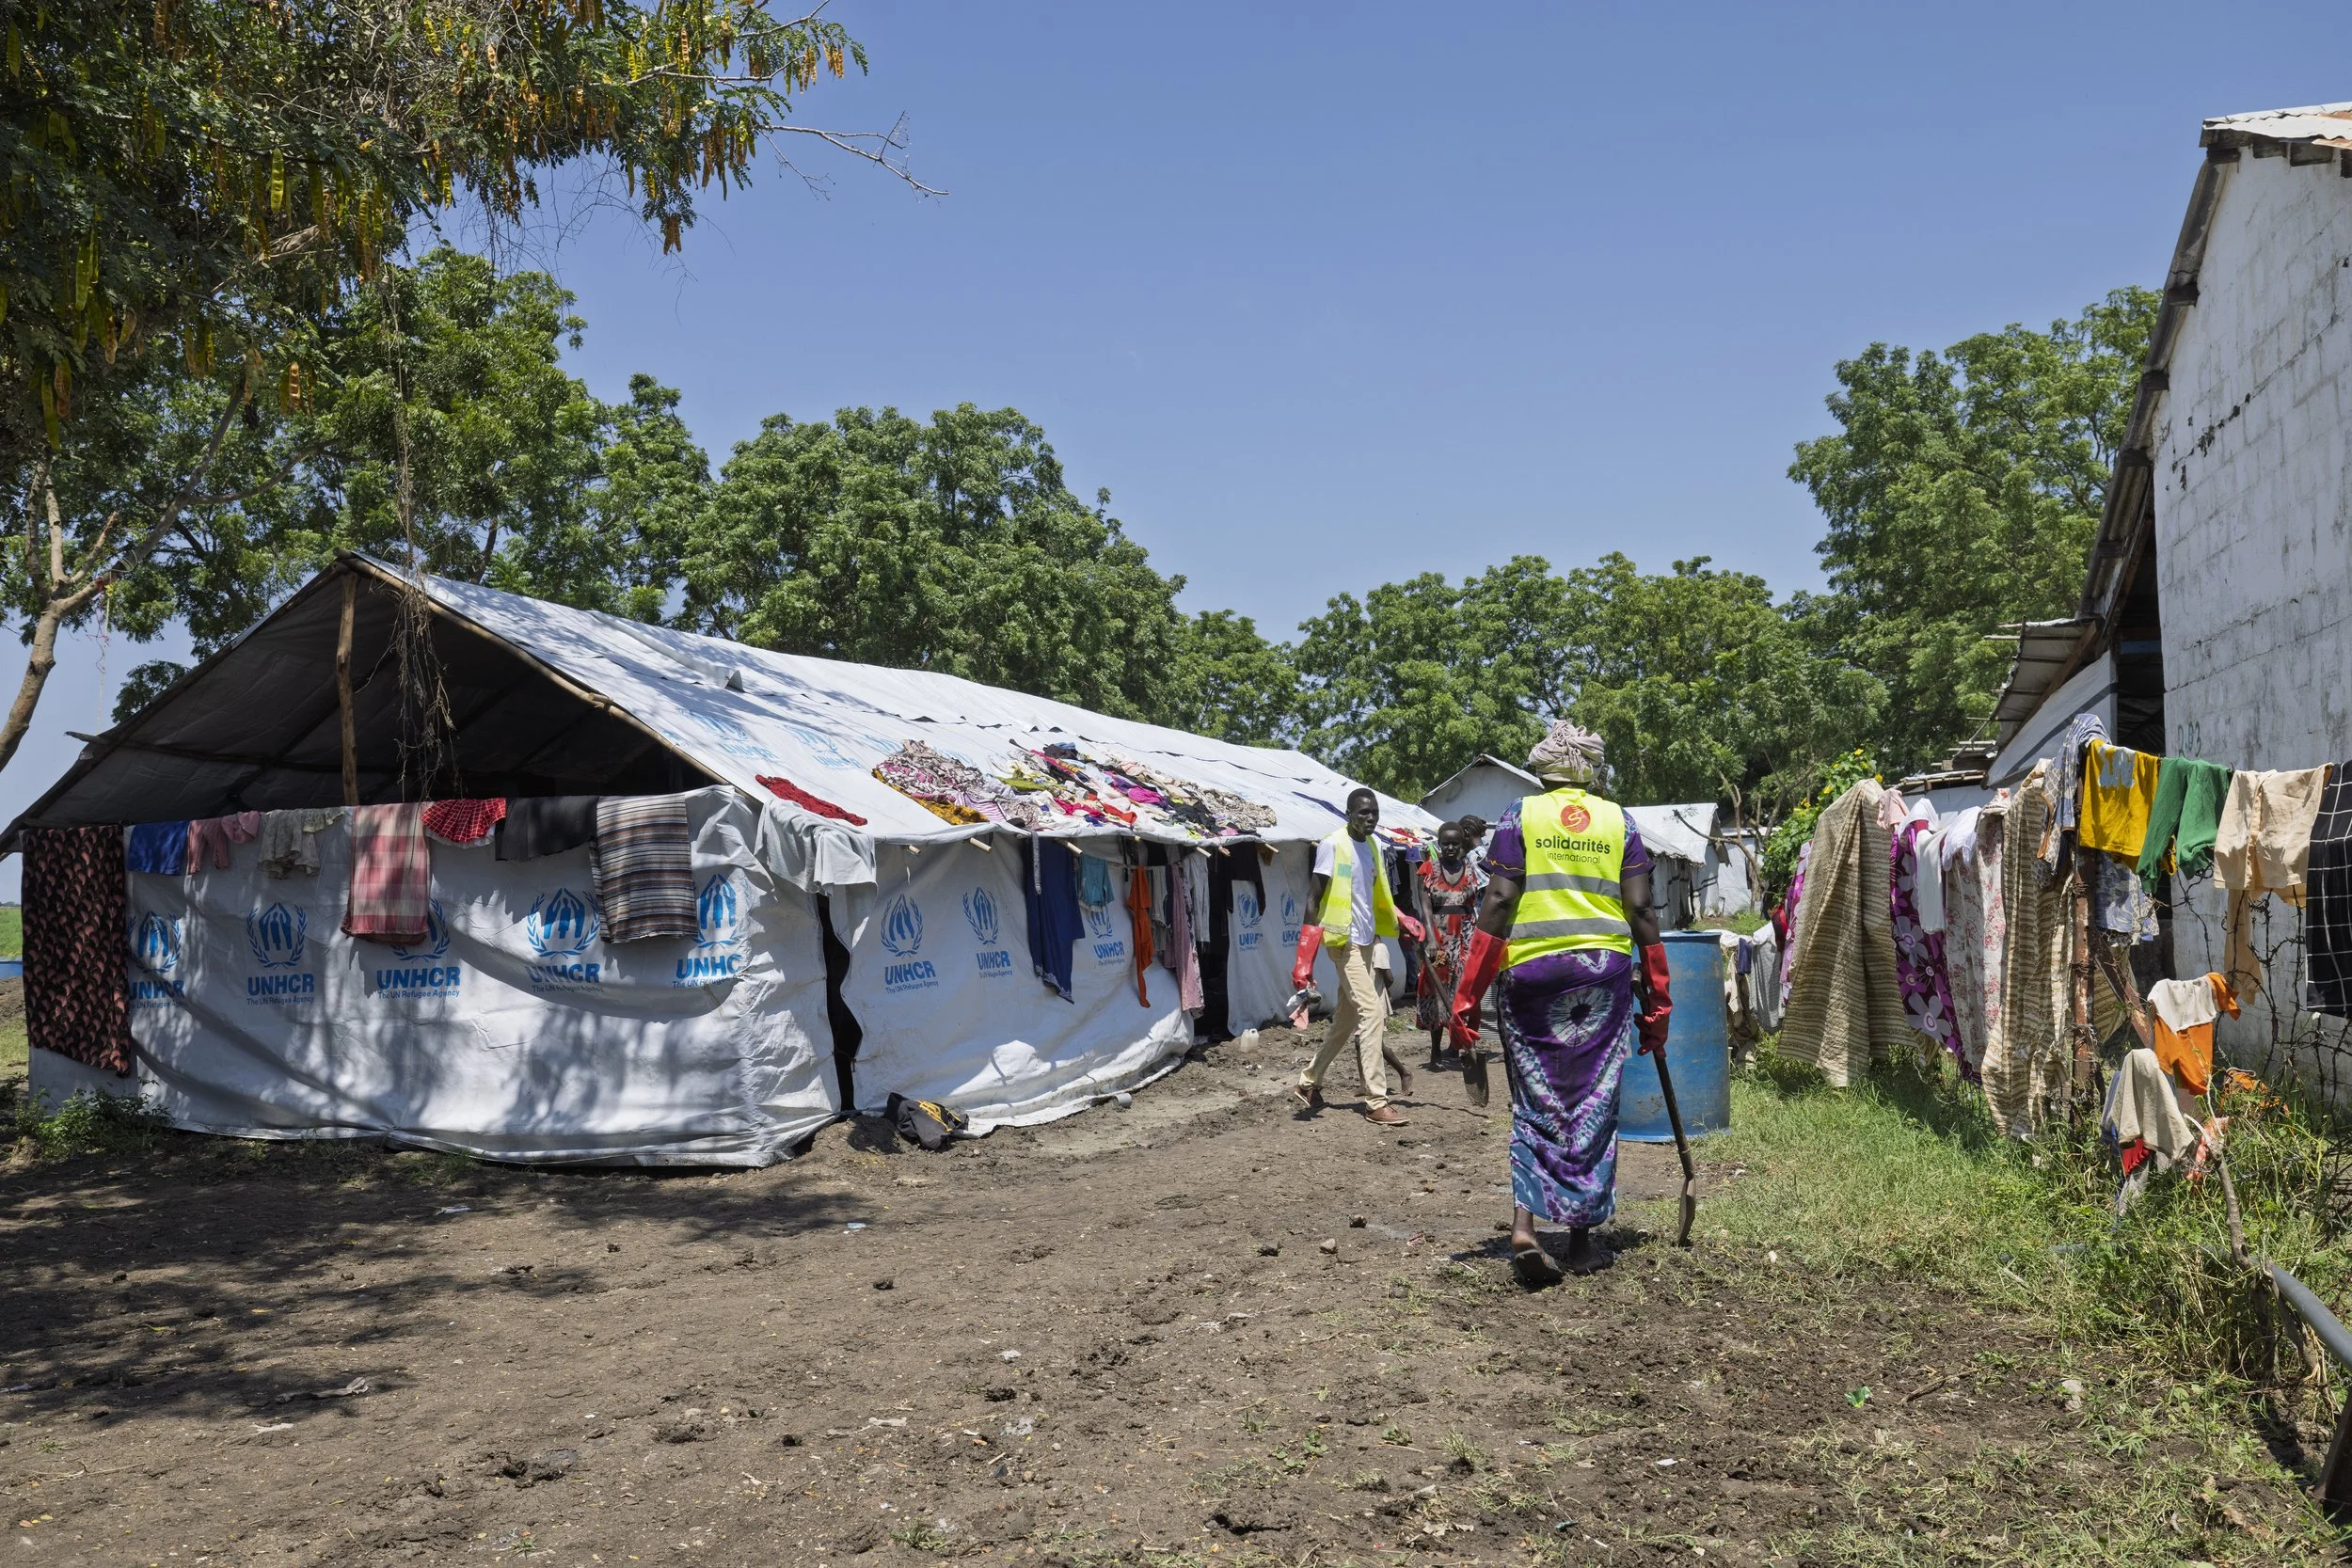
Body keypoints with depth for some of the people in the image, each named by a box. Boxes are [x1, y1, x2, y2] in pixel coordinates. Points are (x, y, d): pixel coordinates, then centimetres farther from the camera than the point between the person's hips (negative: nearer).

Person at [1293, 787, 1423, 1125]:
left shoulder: (1372, 848, 13)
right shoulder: (1332, 846, -11)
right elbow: (1313, 899, -13)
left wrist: (1403, 921, 9)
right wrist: (1305, 957, -18)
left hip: (1368, 942, 8)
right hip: (1346, 942, -8)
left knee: (1346, 1020, 13)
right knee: (1372, 1013, -11)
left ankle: (1309, 1082, 27)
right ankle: (1376, 1102, -7)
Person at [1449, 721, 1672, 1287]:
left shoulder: (1520, 816, 3)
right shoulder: (1618, 821, 8)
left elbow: (1499, 903, -5)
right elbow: (1640, 910, 2)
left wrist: (1468, 996, -4)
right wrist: (1657, 998, 9)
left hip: (1529, 971, -1)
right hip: (1603, 973, 1)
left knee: (1535, 1105, 7)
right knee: (1592, 1107, 9)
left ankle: (1524, 1226, -8)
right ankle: (1582, 1238, 15)